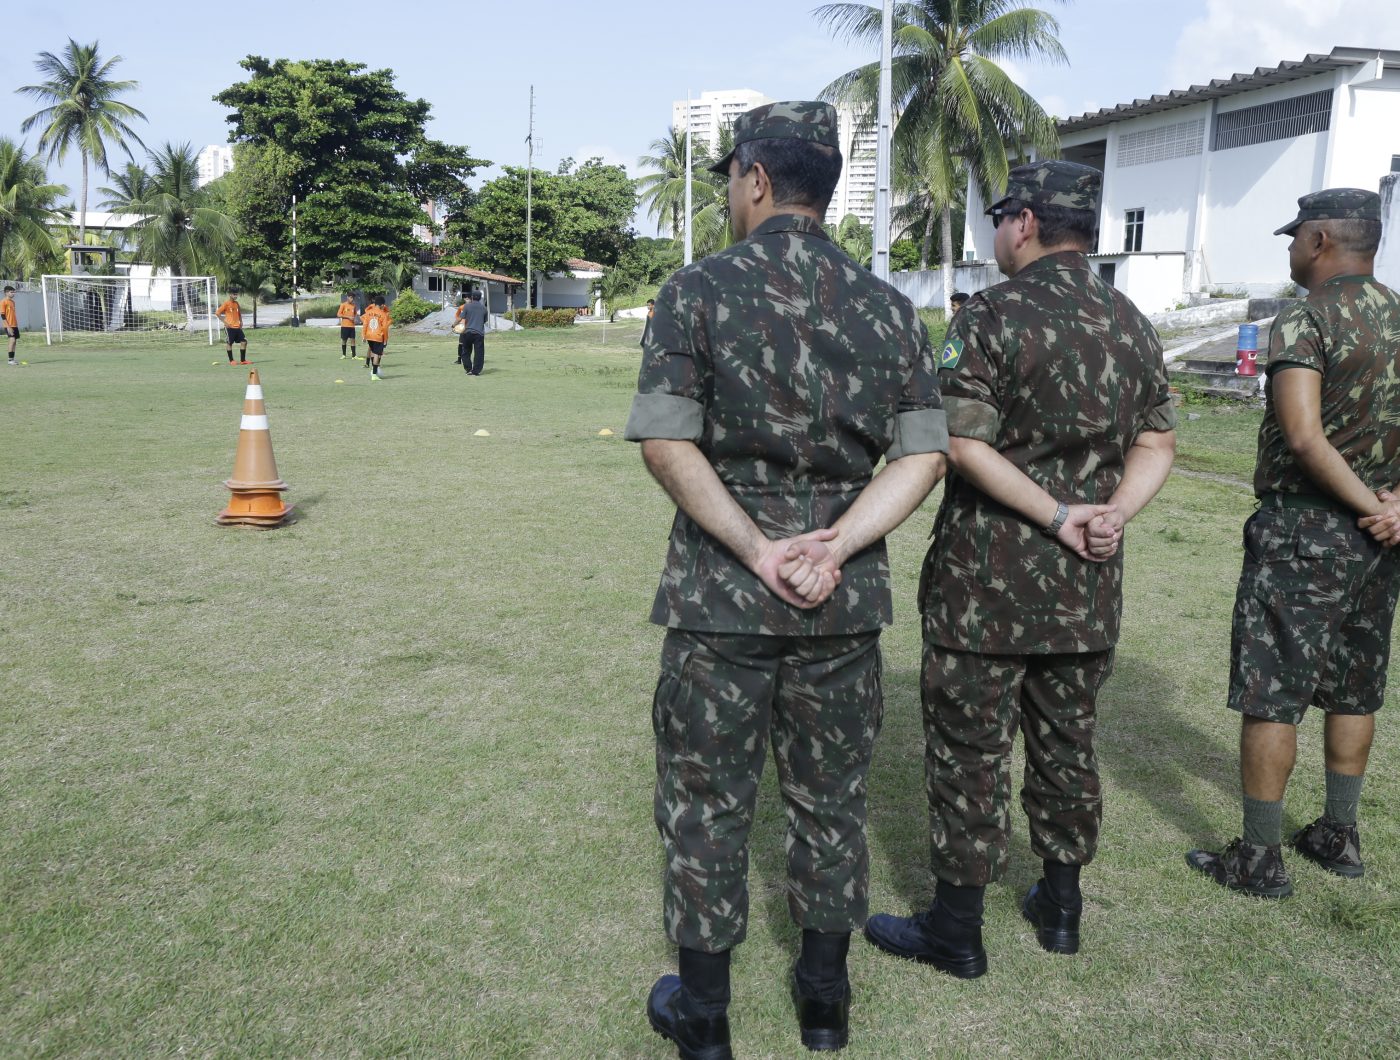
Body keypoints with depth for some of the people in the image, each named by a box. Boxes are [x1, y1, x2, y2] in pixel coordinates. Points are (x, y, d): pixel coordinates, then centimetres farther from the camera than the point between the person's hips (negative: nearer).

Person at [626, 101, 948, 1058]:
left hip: (720, 595, -3)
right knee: (831, 799, 17)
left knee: (707, 801, 11)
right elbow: (923, 453, -2)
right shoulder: (889, 306, 4)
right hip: (845, 601, 4)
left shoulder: (701, 290, -7)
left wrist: (755, 548, -12)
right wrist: (834, 545, -10)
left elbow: (667, 443, -14)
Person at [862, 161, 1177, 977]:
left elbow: (964, 445, -21)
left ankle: (956, 931, 15)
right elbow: (1158, 443, 7)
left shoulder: (992, 317, -13)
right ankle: (1061, 908, 32)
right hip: (1088, 591, 7)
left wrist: (1058, 517, -15)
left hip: (988, 583, -6)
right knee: (1068, 744, 18)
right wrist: (1113, 513, -6)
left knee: (970, 754, 4)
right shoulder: (1133, 324, 8)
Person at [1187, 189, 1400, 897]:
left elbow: (1304, 437, -24)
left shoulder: (1304, 320, -13)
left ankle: (1259, 858, 8)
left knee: (1270, 696, 1)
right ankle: (1338, 837, 29)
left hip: (1303, 528, -7)